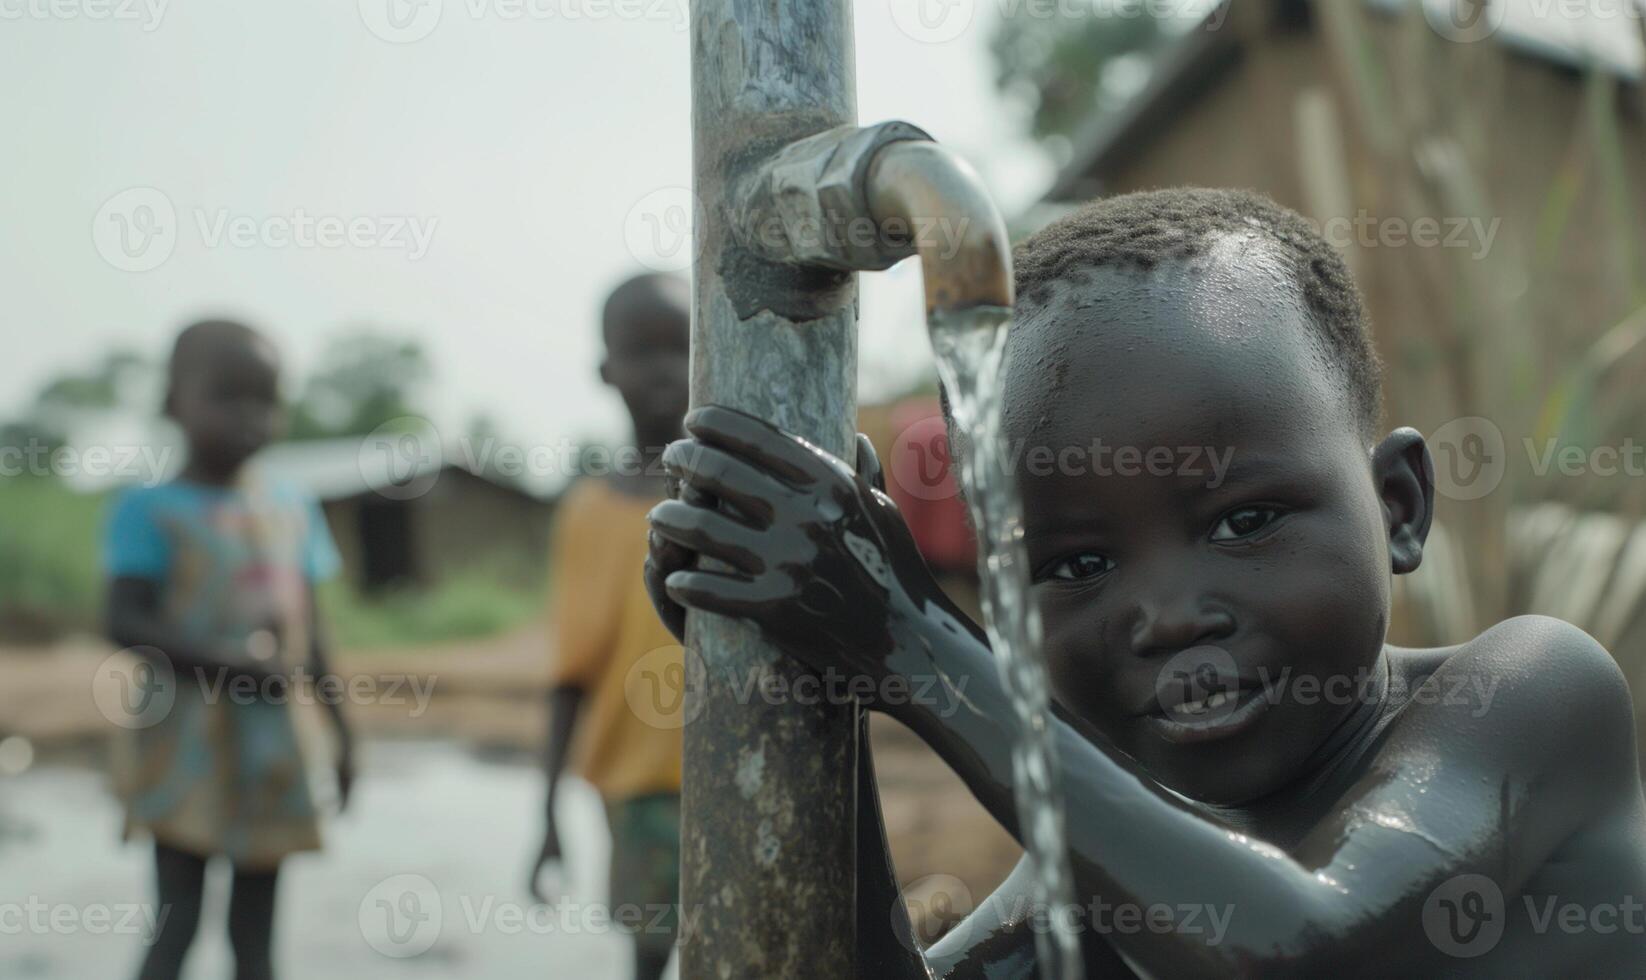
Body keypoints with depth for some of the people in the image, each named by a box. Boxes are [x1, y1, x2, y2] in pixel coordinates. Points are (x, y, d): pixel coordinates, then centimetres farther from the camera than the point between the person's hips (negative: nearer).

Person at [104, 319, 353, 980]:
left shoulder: (292, 511, 9)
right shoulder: (150, 511, -8)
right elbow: (126, 624, -18)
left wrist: (343, 731, 13)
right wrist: (226, 662, -27)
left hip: (273, 749, 5)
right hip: (188, 749, -5)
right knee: (175, 925, -5)